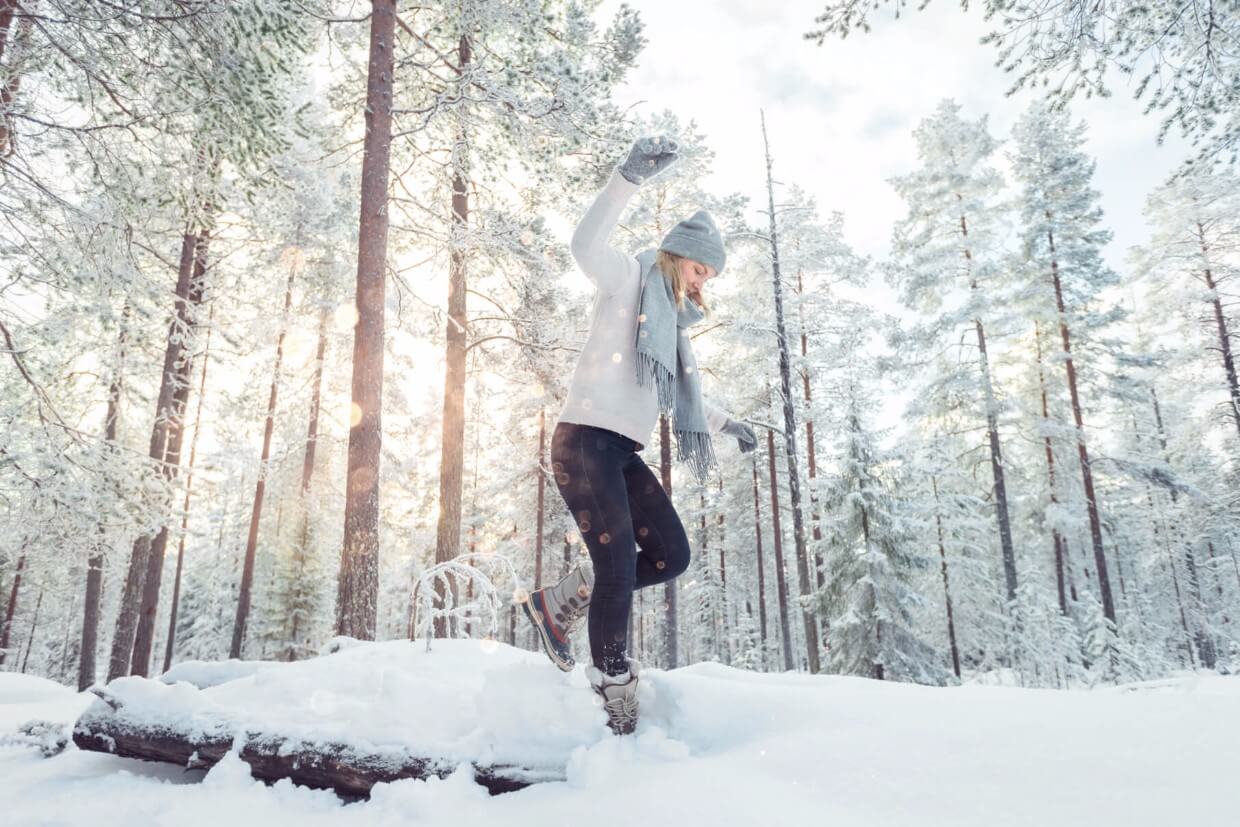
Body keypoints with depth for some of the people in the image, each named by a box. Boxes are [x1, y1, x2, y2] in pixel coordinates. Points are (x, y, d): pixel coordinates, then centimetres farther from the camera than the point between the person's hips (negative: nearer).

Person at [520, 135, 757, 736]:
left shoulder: (672, 324, 24)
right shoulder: (628, 279, 1)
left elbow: (677, 392, 39)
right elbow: (585, 243, -21)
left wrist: (725, 422, 41)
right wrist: (630, 178, -32)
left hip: (623, 453, 9)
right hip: (584, 441, -9)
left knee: (670, 556, 4)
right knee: (618, 563, -14)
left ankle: (557, 605, 15)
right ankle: (616, 702, -4)